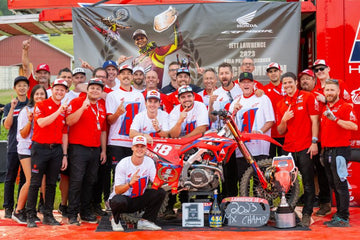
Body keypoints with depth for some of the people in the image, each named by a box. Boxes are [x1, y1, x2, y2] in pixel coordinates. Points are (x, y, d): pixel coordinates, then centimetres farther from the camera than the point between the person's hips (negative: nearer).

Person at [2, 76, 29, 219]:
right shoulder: (9, 106, 8)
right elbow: (7, 125, -4)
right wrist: (13, 108, -11)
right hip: (13, 147, 0)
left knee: (25, 179, 4)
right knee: (10, 178, 3)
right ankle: (8, 208, 11)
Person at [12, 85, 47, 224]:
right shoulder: (26, 111, -2)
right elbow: (23, 134, -4)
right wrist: (30, 121, -18)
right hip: (26, 149, -4)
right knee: (31, 180, -14)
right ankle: (18, 211, -1)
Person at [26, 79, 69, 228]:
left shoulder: (65, 109, 12)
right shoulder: (41, 105, 0)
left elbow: (64, 134, 13)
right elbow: (41, 123, -18)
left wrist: (65, 155, 10)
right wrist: (58, 111, -21)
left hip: (56, 149, 4)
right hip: (40, 148, -4)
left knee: (52, 184, 7)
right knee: (35, 183, -2)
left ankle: (48, 215, 15)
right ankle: (31, 216, 4)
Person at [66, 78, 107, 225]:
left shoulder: (102, 107, 15)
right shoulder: (77, 102, -1)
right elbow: (69, 121, -14)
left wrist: (103, 150, 17)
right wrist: (83, 107, -23)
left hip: (95, 150, 5)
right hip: (78, 148, -5)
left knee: (90, 182, 8)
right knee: (76, 181, -6)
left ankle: (86, 213, 17)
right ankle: (72, 214, 0)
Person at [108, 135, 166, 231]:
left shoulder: (149, 161, -4)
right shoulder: (123, 164, -17)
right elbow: (117, 191, -21)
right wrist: (130, 183, -41)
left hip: (138, 200, 4)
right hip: (123, 198, -4)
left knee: (160, 192, -16)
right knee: (119, 201, -39)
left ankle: (145, 221, -6)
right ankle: (115, 220, -3)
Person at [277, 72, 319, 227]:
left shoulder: (308, 97, 1)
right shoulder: (281, 104, 13)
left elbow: (314, 120, -3)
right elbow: (280, 131, 12)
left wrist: (314, 142, -11)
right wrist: (284, 120, -8)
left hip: (305, 147, -4)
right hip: (288, 149, 5)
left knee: (308, 183, -1)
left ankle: (306, 214, 6)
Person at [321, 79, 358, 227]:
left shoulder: (345, 107, -7)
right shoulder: (324, 108, 16)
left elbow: (354, 126, -20)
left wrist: (335, 119, -26)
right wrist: (323, 150, 19)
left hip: (340, 150, -8)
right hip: (327, 151, 8)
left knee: (340, 184, -6)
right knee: (334, 185, 12)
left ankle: (343, 218, -2)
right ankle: (338, 214, 20)